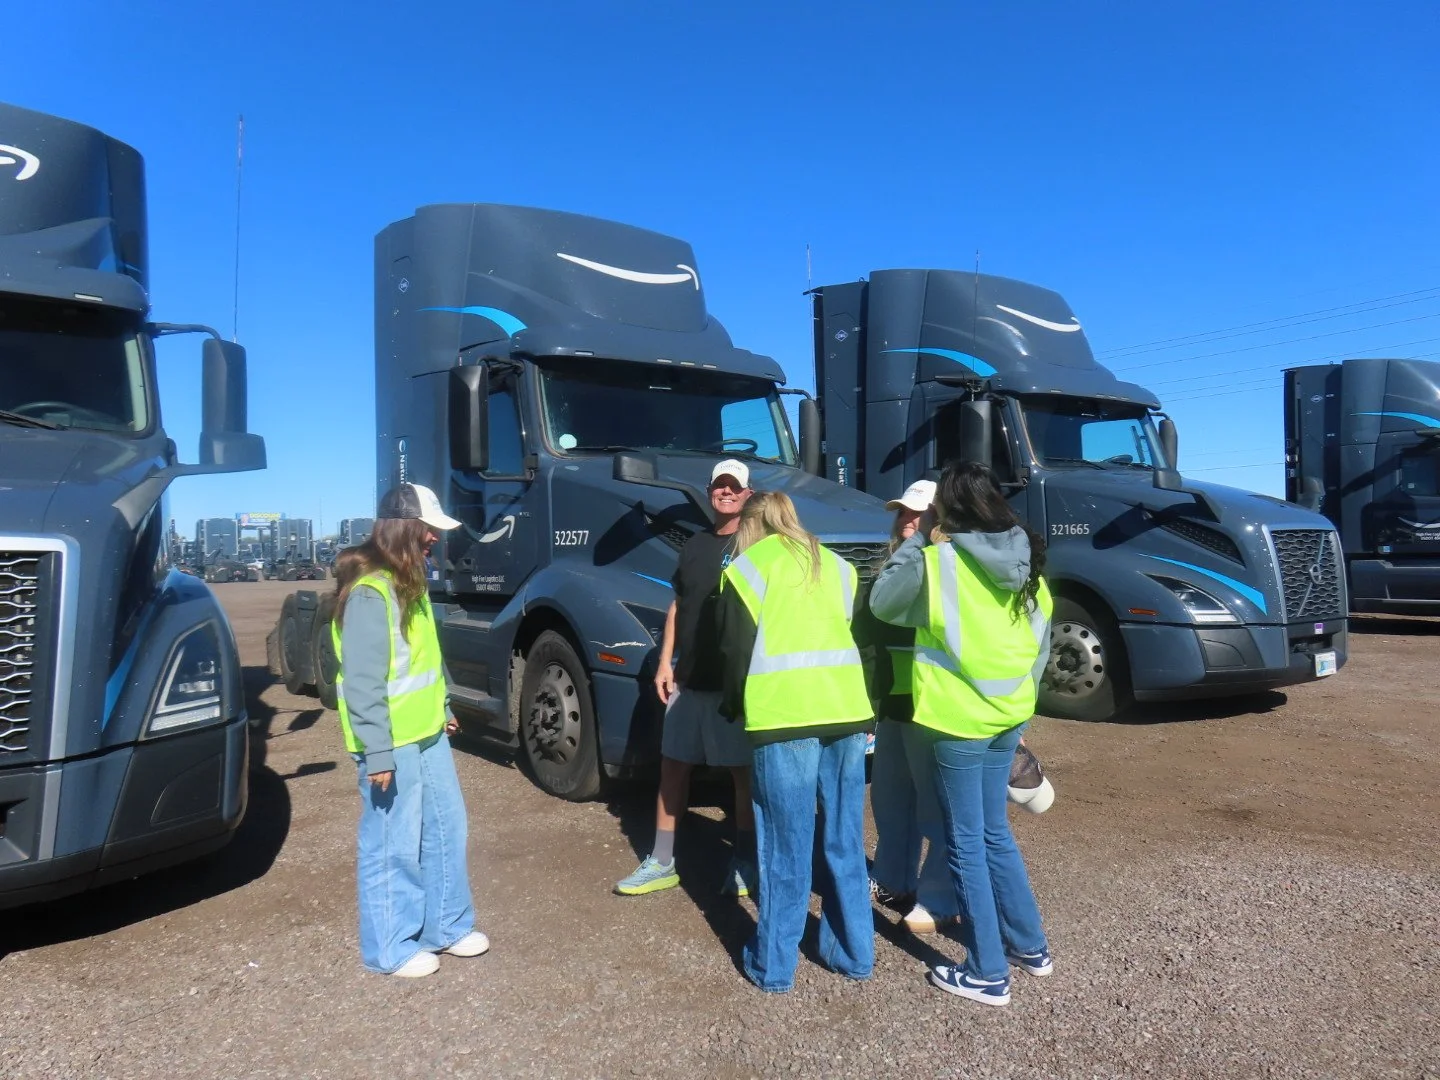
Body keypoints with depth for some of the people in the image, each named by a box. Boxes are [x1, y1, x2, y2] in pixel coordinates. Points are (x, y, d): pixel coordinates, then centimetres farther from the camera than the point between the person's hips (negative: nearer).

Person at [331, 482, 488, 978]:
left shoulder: (409, 581, 11)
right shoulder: (369, 592, -21)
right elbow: (363, 682, -23)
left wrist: (441, 709, 22)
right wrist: (378, 753, -22)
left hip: (427, 734, 10)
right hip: (392, 743, -10)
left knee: (446, 828, 17)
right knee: (393, 846, 4)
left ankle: (446, 926, 33)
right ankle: (390, 949, 21)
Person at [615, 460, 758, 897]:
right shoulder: (695, 545, 13)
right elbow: (677, 607, 15)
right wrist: (665, 662, 8)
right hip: (689, 679, 6)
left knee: (744, 770, 6)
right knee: (672, 765, 9)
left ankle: (744, 863, 21)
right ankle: (661, 863, 20)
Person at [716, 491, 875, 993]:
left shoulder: (746, 568, 4)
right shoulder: (835, 564, 19)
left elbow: (737, 650, 2)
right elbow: (854, 636, 19)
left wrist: (734, 708, 17)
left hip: (784, 716, -4)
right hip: (846, 709, 5)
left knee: (786, 845, 3)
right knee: (845, 840, 14)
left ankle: (774, 964, 13)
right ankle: (853, 951, 25)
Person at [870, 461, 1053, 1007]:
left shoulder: (937, 561, -16)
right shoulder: (1024, 560, 3)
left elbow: (882, 602, -2)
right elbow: (1041, 640, 10)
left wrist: (918, 540, 0)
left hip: (958, 720, -7)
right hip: (1008, 716, 7)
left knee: (966, 845, 5)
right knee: (994, 832, 22)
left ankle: (988, 974, 15)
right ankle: (1030, 945, 34)